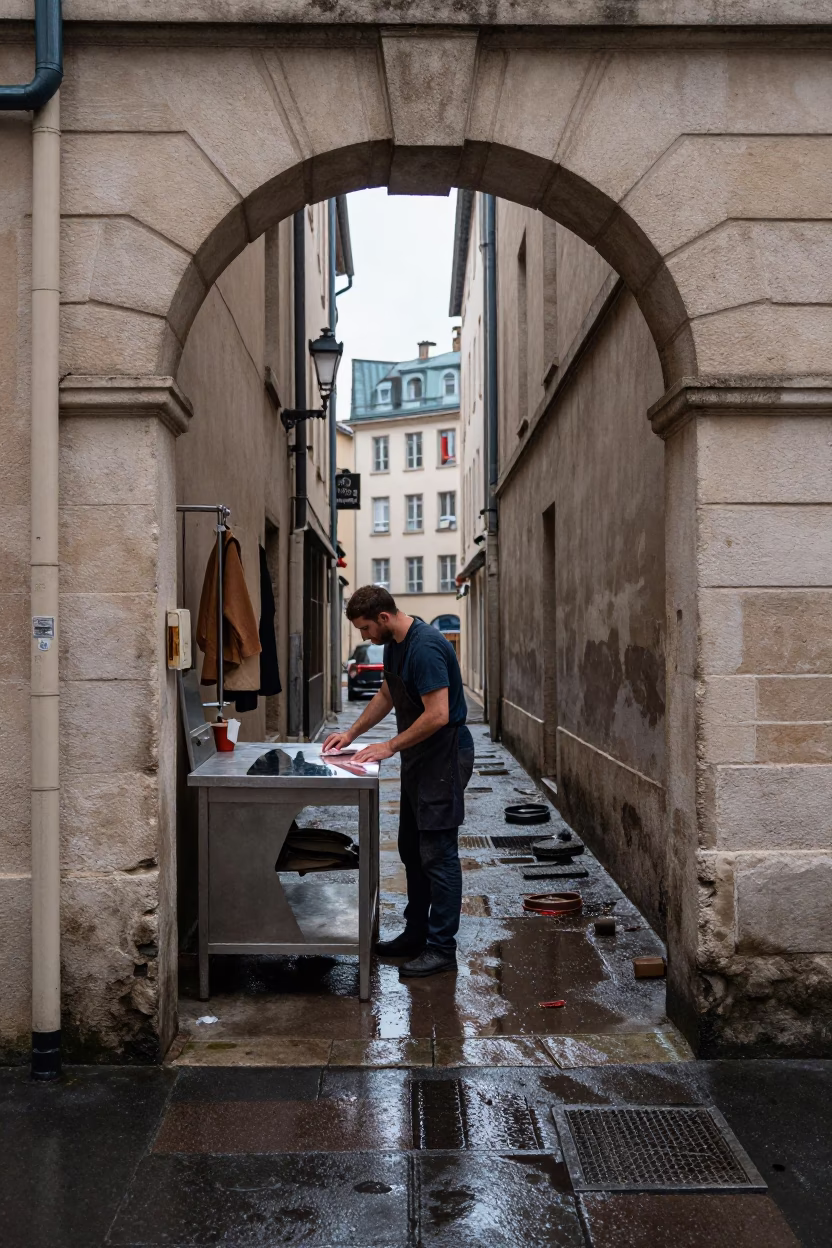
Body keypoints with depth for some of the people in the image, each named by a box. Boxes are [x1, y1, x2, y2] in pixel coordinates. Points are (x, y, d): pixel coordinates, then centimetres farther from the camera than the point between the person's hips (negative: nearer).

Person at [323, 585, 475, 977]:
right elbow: (386, 696, 23)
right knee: (412, 850, 15)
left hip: (444, 757, -10)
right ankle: (415, 935, 27)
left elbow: (438, 715, -26)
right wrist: (351, 733, 15)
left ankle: (442, 949, 3)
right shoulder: (394, 644, 9)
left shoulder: (426, 648, -23)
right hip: (417, 758, 10)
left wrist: (390, 746, -17)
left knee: (437, 854, -5)